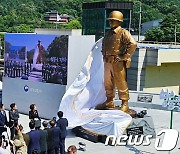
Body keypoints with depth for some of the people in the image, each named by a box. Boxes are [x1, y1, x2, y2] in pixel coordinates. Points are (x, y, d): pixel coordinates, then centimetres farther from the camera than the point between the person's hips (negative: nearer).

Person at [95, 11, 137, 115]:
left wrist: (124, 56, -18)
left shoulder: (123, 33, -9)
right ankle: (109, 102, 28)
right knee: (108, 83, 14)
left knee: (121, 83, -3)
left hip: (118, 62, -8)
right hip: (107, 62, 8)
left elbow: (133, 44, -20)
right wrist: (104, 54, 20)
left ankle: (125, 104, 6)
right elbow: (104, 44, 34)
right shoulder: (108, 33, 15)